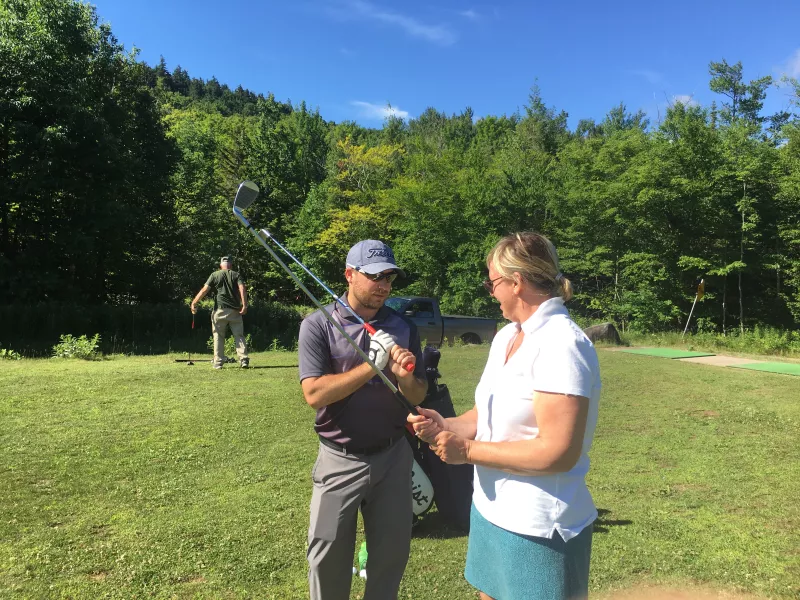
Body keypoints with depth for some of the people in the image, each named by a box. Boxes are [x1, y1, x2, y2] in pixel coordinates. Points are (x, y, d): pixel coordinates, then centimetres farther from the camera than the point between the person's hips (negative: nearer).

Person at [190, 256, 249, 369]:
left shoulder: (214, 275, 7)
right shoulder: (236, 275, 9)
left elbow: (204, 290, -3)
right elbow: (242, 288, -8)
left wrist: (194, 303, -2)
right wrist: (244, 305, -12)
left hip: (220, 310, -1)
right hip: (235, 310, 1)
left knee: (218, 337, 7)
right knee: (239, 336, 5)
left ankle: (218, 363, 6)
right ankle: (244, 359, -4)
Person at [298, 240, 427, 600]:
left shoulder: (403, 328, -1)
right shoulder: (318, 325, -10)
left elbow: (417, 397, 1)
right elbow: (314, 394, -19)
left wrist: (404, 377, -21)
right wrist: (371, 366, -23)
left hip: (393, 457, 3)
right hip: (340, 460, -3)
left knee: (393, 552, 17)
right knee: (328, 556, 12)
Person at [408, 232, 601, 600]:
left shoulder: (561, 346, -24)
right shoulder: (505, 336, 5)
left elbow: (557, 452, -29)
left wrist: (469, 451, -21)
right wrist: (446, 426, -5)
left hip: (537, 528, -8)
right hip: (491, 510, 8)